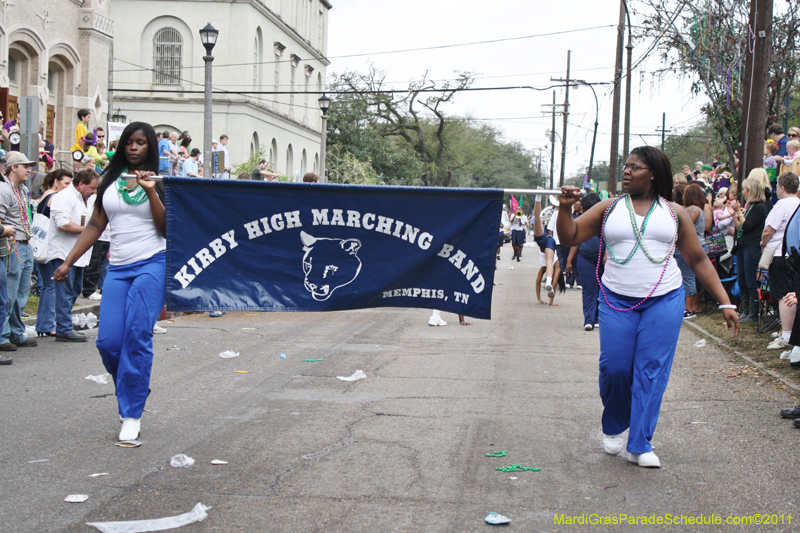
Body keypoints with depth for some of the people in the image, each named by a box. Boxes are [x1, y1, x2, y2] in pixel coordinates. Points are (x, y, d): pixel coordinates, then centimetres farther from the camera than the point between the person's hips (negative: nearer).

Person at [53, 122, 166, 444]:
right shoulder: (111, 180, 14)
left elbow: (165, 227, -4)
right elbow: (95, 225, 15)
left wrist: (150, 192, -15)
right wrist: (68, 262, 11)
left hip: (152, 265, -4)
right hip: (118, 268, 4)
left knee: (136, 338, -12)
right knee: (108, 341, -5)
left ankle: (132, 415, -4)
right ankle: (134, 390, 24)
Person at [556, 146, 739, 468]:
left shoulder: (674, 213, 7)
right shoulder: (609, 209, 8)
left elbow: (698, 261, 9)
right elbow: (569, 237, 5)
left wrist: (725, 303, 4)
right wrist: (565, 208, -14)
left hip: (664, 301, 0)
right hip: (617, 300, 0)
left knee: (652, 371, -3)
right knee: (614, 368, -3)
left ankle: (640, 445, 7)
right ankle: (613, 428, 26)